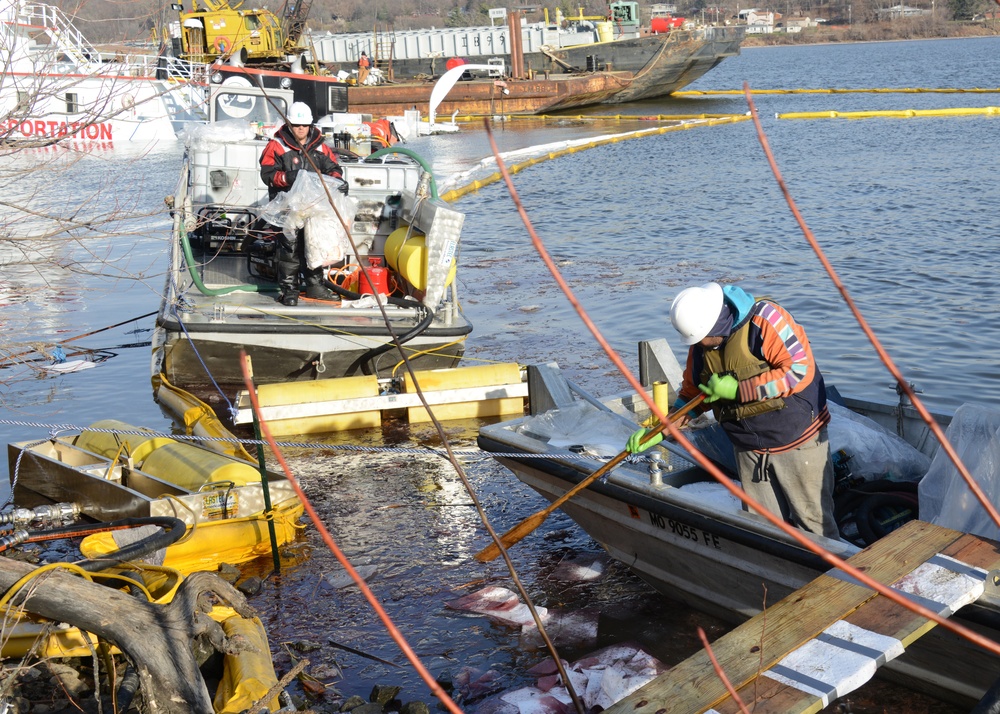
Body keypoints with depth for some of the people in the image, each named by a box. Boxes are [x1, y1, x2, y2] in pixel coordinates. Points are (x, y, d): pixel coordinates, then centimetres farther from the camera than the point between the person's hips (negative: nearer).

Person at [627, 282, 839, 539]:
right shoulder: (700, 345, 0)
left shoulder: (766, 319, -21)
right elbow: (692, 394, 11)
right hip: (749, 449, 6)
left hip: (797, 442, -5)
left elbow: (800, 369, -26)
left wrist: (738, 389, -24)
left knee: (814, 519, 5)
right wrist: (662, 429, -2)